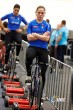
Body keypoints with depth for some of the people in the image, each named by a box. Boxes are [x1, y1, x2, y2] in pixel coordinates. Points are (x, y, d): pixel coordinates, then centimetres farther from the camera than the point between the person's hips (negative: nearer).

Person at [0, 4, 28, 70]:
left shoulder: (21, 17, 1)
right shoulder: (9, 15, -3)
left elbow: (27, 24, 11)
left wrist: (22, 29, -3)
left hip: (17, 32, 0)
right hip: (9, 32, 0)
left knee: (19, 42, -33)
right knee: (7, 48, 0)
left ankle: (17, 55, -11)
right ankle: (6, 63, 14)